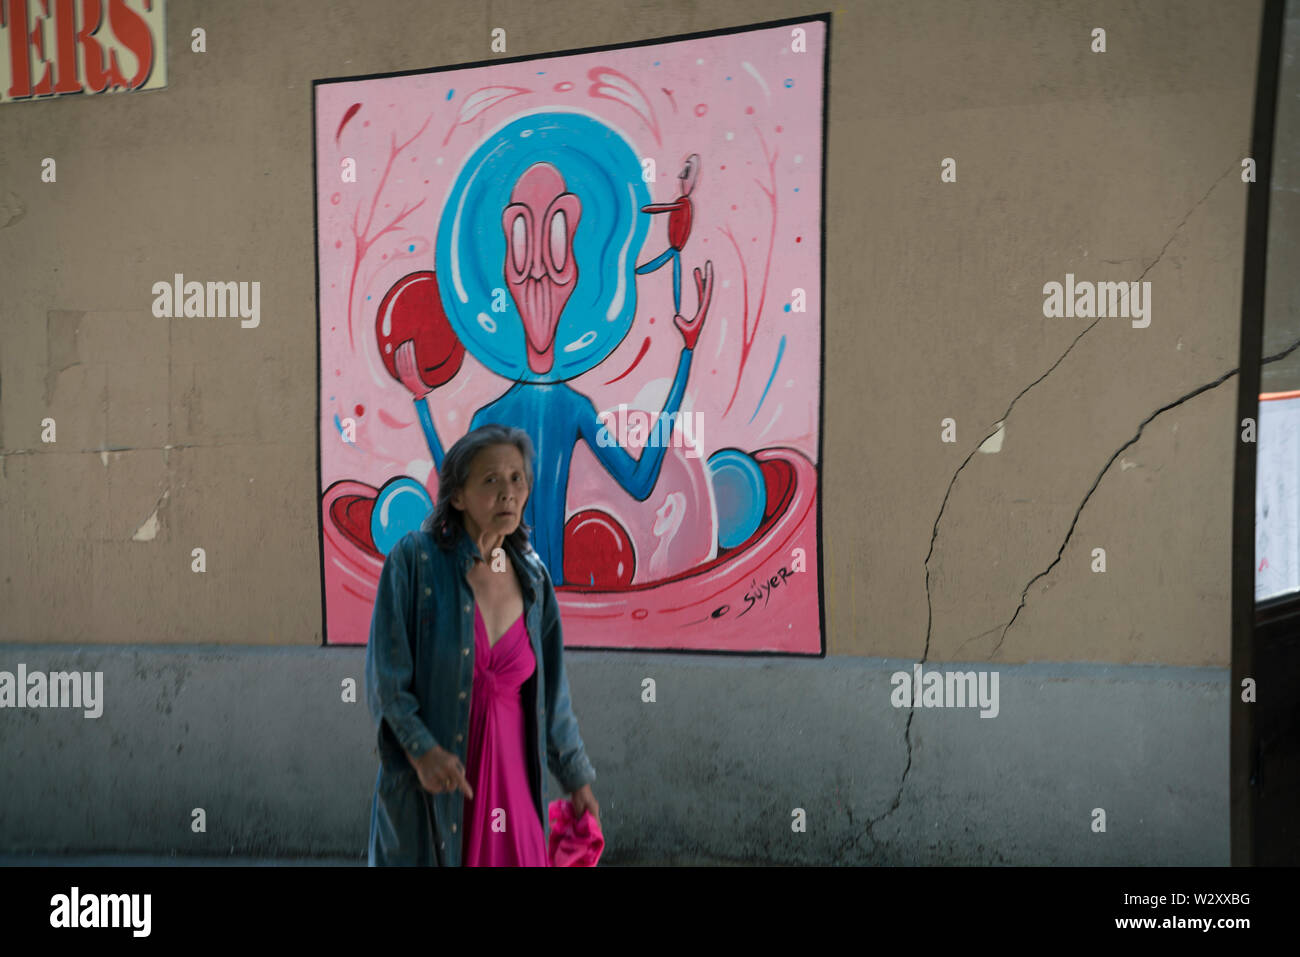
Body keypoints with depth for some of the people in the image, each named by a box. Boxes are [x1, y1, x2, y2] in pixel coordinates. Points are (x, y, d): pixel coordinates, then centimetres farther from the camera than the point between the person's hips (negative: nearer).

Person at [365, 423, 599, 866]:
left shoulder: (532, 577, 7)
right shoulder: (414, 559, -8)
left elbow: (550, 692, 15)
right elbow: (385, 678, -10)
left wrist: (576, 778, 17)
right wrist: (420, 749, -23)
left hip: (511, 778, 4)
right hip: (428, 787, -4)